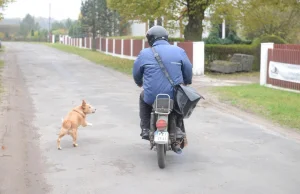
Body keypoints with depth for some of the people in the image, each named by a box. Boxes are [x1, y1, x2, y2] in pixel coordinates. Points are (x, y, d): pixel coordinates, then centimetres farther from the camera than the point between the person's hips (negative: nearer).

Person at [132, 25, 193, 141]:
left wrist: (140, 83, 35)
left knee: (143, 97, 34)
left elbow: (136, 73, 12)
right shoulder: (179, 51, 2)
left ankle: (145, 129, 28)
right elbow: (188, 70, 11)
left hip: (152, 97, -1)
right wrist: (187, 83, 33)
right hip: (174, 97, 1)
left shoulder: (144, 53, 0)